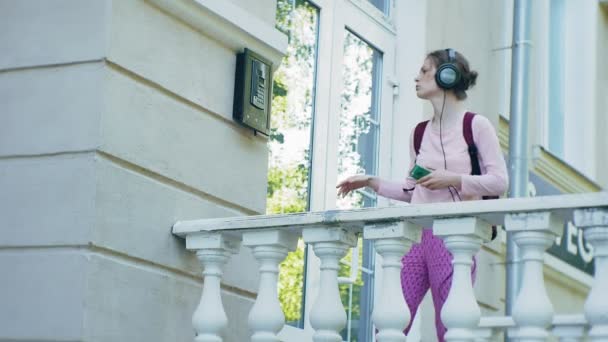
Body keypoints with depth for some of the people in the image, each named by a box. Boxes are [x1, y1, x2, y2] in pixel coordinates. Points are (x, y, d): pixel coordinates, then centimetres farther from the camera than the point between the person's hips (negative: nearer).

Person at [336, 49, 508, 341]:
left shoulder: (476, 126, -1)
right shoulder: (419, 133, 17)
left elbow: (499, 182, -5)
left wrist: (454, 179, -16)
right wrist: (371, 182, 15)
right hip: (416, 234, 6)